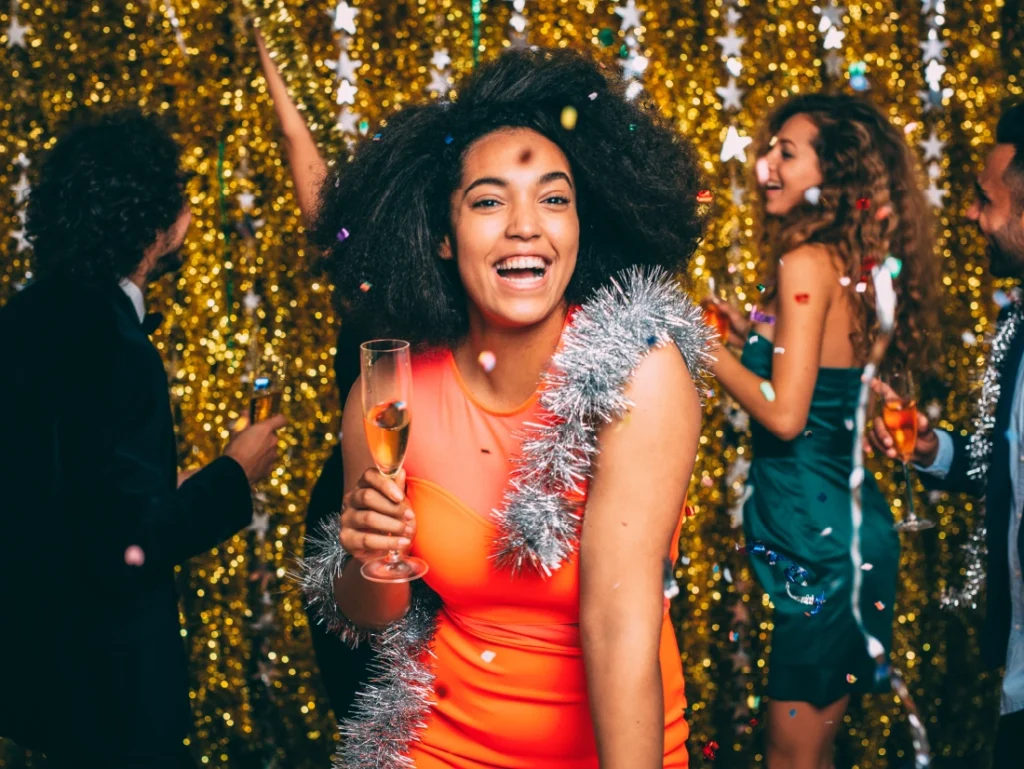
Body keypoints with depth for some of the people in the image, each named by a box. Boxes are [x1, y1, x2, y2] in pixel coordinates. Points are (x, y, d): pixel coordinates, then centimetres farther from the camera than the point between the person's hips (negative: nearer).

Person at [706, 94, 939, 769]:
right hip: (848, 516, 9)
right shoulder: (852, 263, 11)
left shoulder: (807, 263, -15)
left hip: (818, 531, -9)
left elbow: (785, 414, -20)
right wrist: (751, 331, 15)